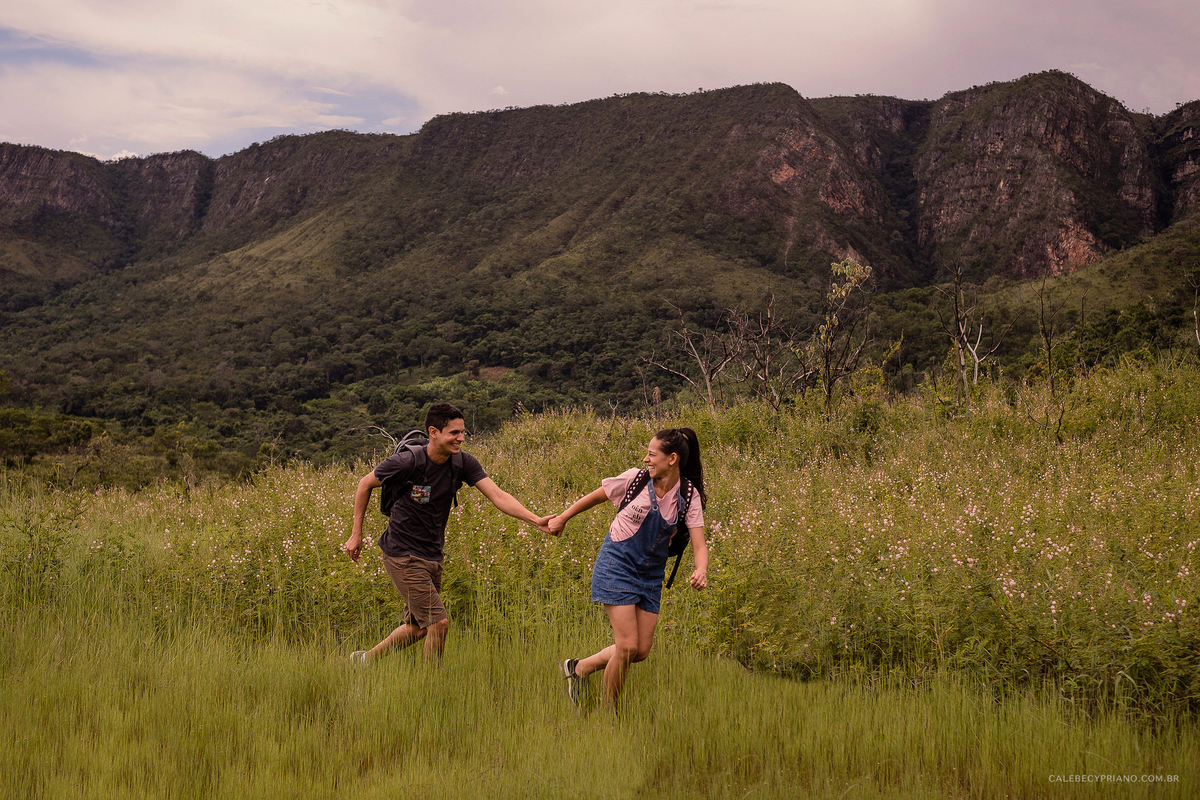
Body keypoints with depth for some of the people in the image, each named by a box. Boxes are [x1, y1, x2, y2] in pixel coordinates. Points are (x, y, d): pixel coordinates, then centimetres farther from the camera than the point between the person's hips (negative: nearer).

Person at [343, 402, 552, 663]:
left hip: (432, 557, 6)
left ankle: (366, 659, 38)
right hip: (402, 556, -6)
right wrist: (356, 534, 1)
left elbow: (498, 496, -15)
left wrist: (535, 520, -30)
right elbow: (365, 485, -2)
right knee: (439, 622, -12)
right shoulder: (406, 462, -19)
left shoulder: (463, 463, -7)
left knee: (417, 629, 16)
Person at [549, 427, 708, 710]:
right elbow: (596, 496, 5)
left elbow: (699, 545, -12)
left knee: (642, 650, 4)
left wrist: (701, 571, -34)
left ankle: (577, 668, 24)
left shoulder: (689, 496, -7)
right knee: (627, 646, -11)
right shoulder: (635, 479, -11)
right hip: (617, 565, -4)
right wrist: (562, 518, 14)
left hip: (650, 575, 4)